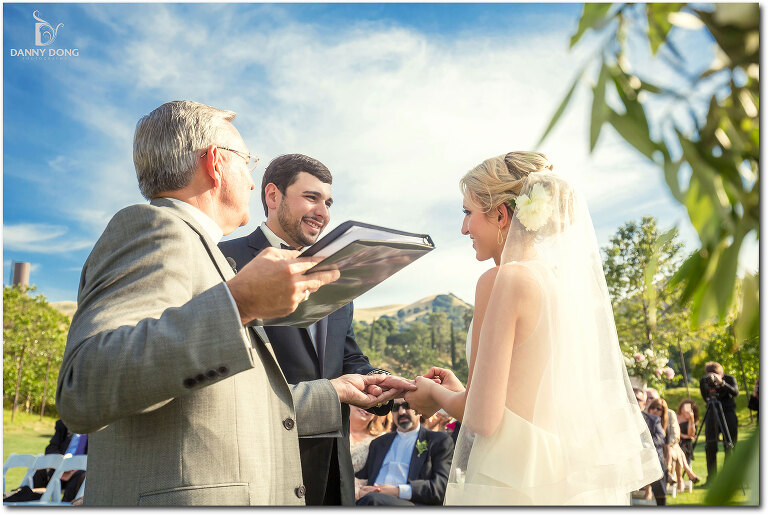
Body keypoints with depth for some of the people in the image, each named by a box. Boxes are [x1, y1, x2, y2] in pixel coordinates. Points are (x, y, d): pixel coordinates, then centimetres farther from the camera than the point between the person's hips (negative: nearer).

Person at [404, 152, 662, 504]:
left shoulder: (502, 279, -16)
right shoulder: (561, 279, 7)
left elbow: (482, 417, -18)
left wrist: (436, 395, 1)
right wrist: (458, 390, 17)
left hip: (511, 486, -7)